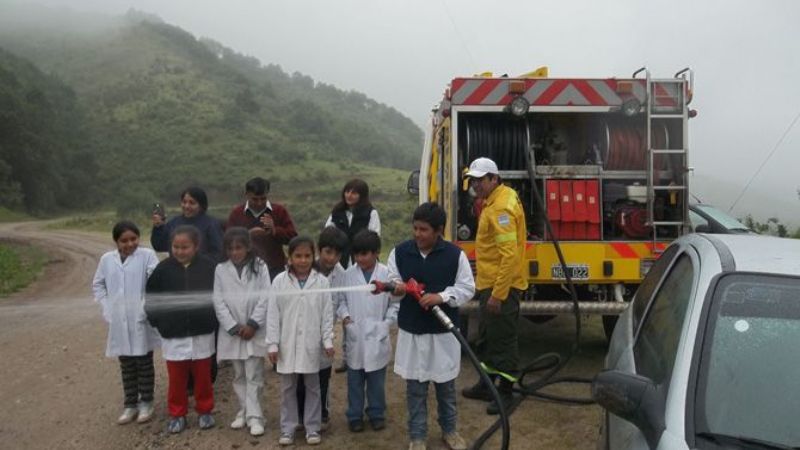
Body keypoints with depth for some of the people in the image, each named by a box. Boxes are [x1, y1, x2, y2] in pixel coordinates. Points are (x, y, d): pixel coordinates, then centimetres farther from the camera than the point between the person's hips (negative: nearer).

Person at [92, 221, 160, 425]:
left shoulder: (147, 255, -8)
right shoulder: (107, 259, 5)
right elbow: (98, 284, 16)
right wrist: (106, 307, 5)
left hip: (141, 320, -4)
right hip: (119, 322, 4)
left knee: (144, 363, 8)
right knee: (126, 366, 14)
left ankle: (146, 403, 21)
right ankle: (130, 404, 26)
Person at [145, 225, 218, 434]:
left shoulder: (209, 266, -7)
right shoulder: (163, 268, -5)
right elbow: (151, 297, 4)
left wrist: (214, 320, 1)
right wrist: (157, 321, 1)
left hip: (202, 333, 0)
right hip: (173, 335, 1)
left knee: (203, 376, 13)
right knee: (176, 378, 10)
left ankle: (205, 411, 29)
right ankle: (177, 414, 26)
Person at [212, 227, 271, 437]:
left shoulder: (259, 267, -3)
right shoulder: (221, 270, 2)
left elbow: (265, 298, -7)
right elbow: (219, 302, -2)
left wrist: (253, 324, -13)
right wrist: (234, 327, -9)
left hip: (255, 330, -2)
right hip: (232, 331, 2)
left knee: (254, 376, -1)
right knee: (239, 376, 14)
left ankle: (254, 416, 4)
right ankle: (243, 412, 26)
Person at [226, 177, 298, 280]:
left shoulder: (279, 211, 5)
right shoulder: (236, 213, 7)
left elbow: (293, 238, 0)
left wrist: (275, 230, -17)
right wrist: (248, 235, -15)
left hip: (275, 269, 0)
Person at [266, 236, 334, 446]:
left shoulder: (321, 281, -4)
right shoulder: (280, 281, -4)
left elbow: (327, 314, 0)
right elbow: (273, 314, -3)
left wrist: (328, 341, -3)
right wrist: (272, 344, -5)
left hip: (311, 345, 0)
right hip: (287, 345, 0)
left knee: (312, 387, 11)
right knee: (288, 388, 12)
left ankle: (312, 427, 24)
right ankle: (287, 428, 25)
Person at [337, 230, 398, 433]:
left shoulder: (387, 274, -7)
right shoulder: (348, 274, -2)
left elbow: (395, 303, 0)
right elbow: (341, 299, 7)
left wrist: (387, 322, -8)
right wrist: (345, 315, -9)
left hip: (377, 336, -1)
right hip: (355, 336, 1)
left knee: (377, 381, 13)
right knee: (355, 381, 12)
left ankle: (377, 414, 29)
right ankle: (355, 416, 26)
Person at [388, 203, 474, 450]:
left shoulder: (455, 254, -9)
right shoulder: (399, 252, -4)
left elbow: (467, 288, -6)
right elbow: (392, 282, 1)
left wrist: (441, 296, -21)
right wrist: (395, 288, -22)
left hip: (444, 331, -1)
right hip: (411, 331, 1)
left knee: (446, 385, 16)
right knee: (415, 386, 10)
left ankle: (449, 430, 37)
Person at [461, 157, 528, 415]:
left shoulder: (502, 207, -20)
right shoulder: (493, 201, 12)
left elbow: (510, 255, -27)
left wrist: (498, 294, -27)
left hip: (501, 287, -11)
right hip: (489, 283, 11)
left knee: (503, 340, 1)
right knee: (486, 338, 20)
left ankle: (506, 392, 13)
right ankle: (487, 384, 33)